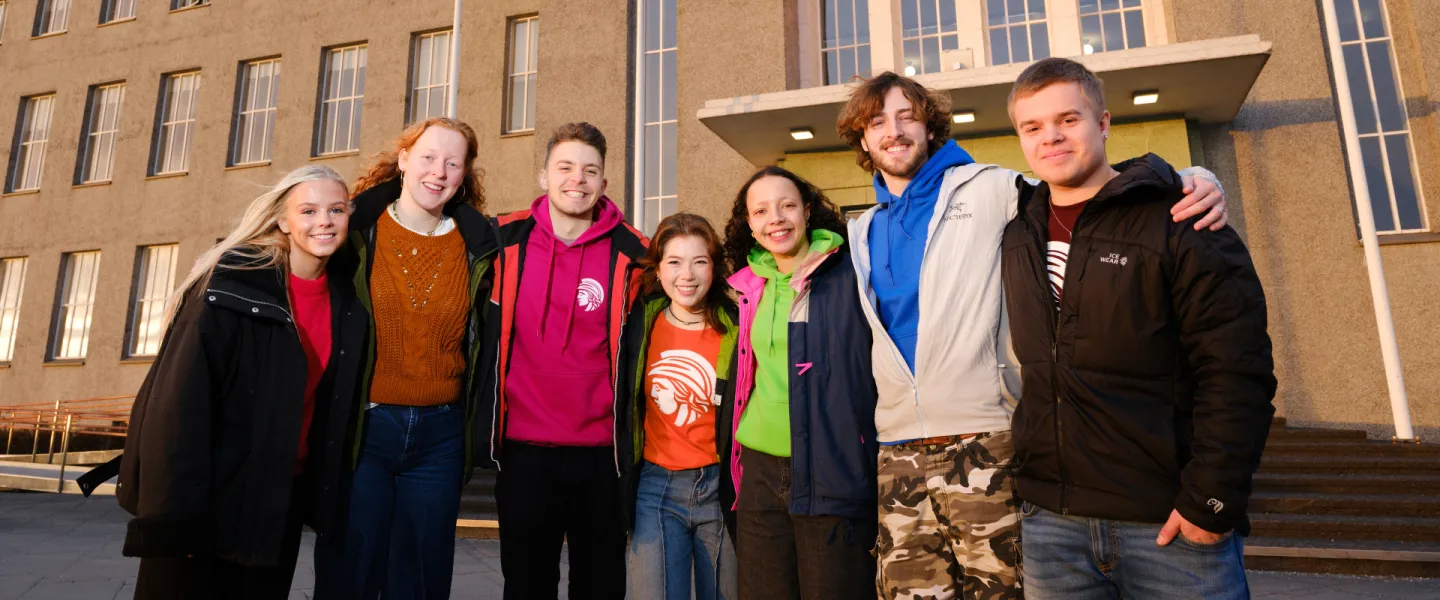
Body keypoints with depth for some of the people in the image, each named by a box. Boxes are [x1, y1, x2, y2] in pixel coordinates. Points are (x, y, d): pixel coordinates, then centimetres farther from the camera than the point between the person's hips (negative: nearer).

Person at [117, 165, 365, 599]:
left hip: (281, 500, 5)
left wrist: (324, 499, 7)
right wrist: (174, 508, -20)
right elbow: (180, 400, -18)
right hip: (208, 495, -5)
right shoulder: (232, 285, -15)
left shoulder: (346, 307, 2)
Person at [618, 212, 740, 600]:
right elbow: (624, 401, 10)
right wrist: (625, 478, 10)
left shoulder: (736, 330, -7)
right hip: (656, 485, 1)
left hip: (720, 486, 0)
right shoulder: (640, 323, -1)